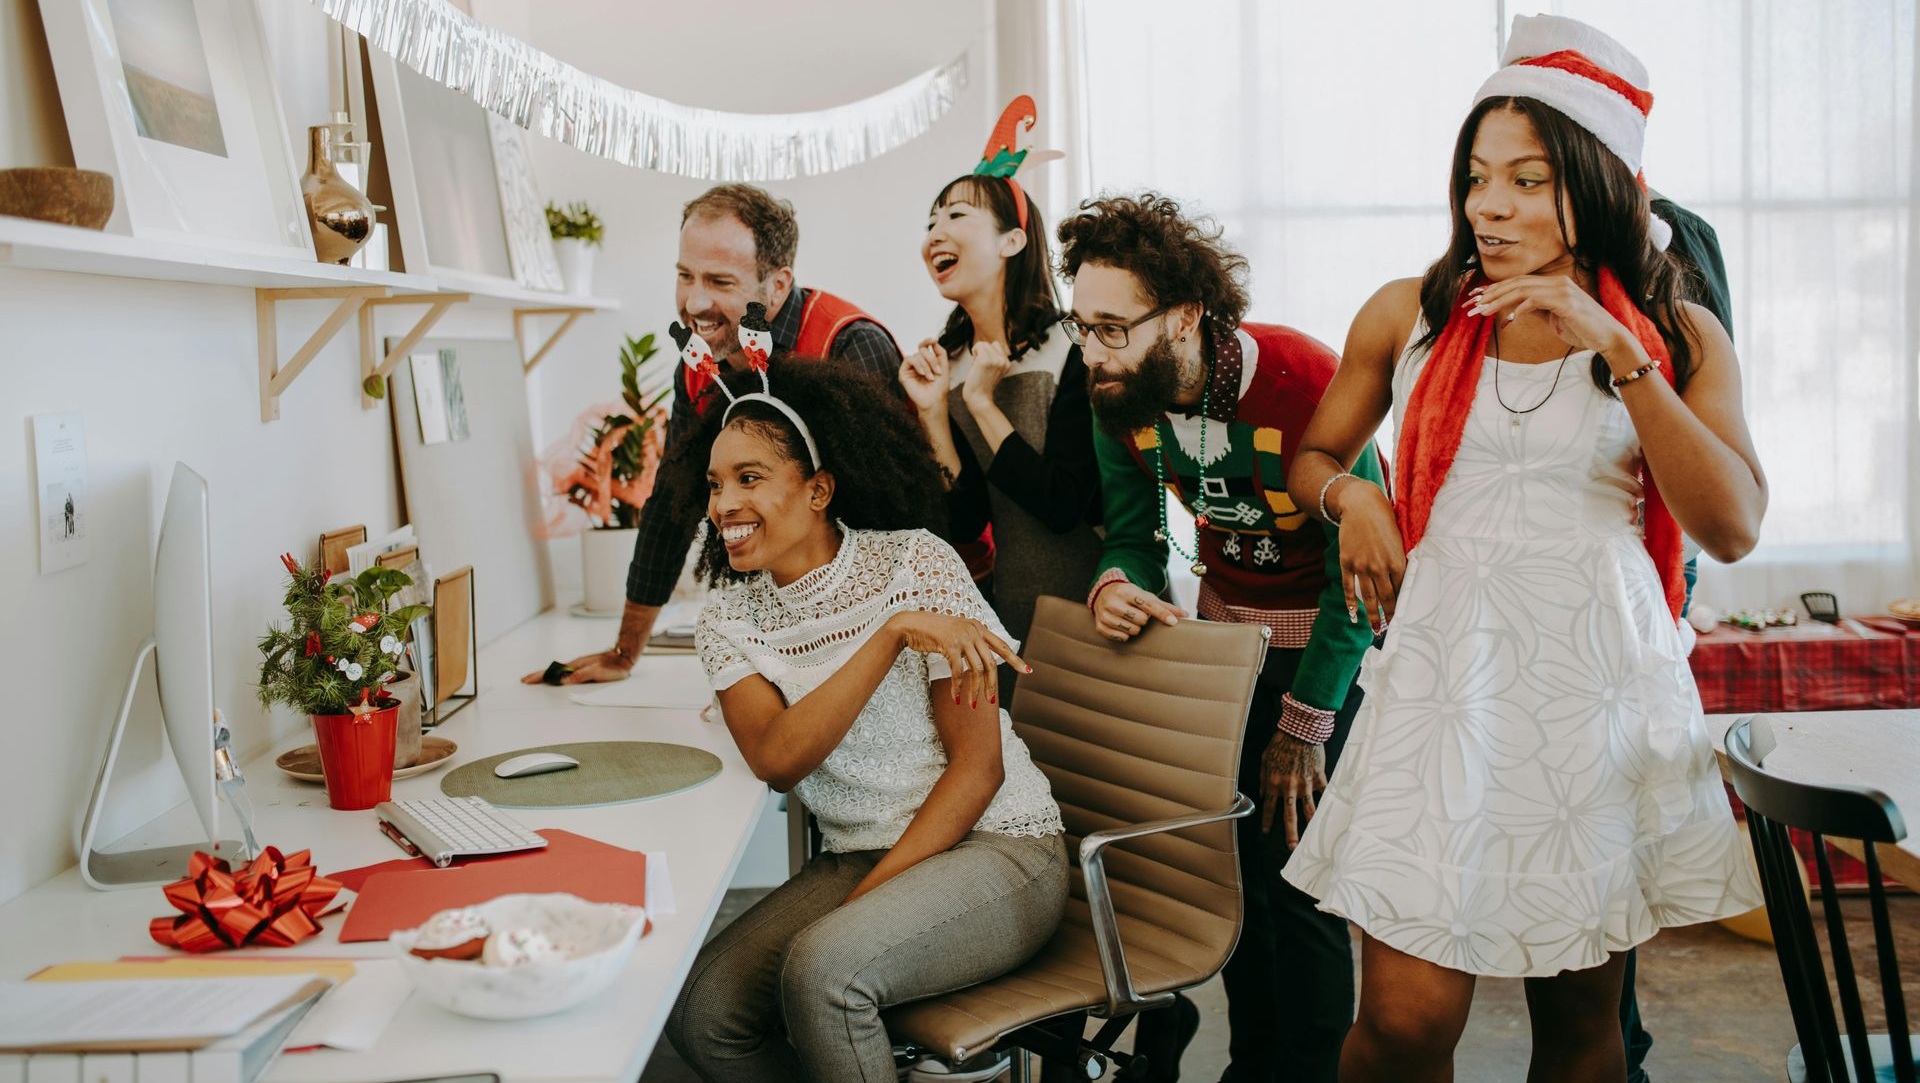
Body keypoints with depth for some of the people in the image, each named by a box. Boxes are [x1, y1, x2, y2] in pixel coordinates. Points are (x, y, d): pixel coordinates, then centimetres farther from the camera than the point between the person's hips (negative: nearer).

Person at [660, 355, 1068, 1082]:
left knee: (821, 966, -30)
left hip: (996, 846, -4)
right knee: (699, 1012, -16)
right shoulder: (728, 617, 3)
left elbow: (978, 765, -10)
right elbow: (777, 761, -15)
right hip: (859, 857, 5)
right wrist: (894, 634, -25)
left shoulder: (914, 562, -9)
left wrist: (869, 897, -17)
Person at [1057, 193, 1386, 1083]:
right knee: (1235, 860, 9)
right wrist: (1117, 582, -24)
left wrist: (1304, 724, -17)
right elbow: (1134, 530, 2)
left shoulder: (1306, 383, -27)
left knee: (1296, 875, -7)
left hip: (1328, 644, -5)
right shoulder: (1119, 397, -10)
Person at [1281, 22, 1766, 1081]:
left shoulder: (1679, 336, 5)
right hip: (1446, 672, -1)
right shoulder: (1408, 315, 6)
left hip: (1601, 684, 1)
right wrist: (1349, 495, -5)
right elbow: (1313, 455, 19)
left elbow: (1734, 528, -7)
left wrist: (1616, 352, -14)